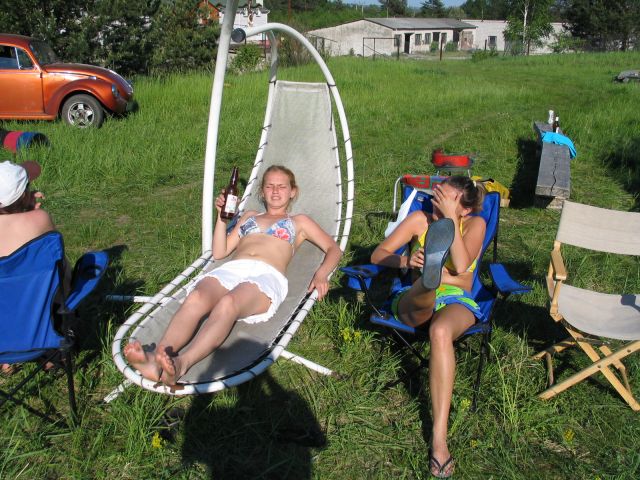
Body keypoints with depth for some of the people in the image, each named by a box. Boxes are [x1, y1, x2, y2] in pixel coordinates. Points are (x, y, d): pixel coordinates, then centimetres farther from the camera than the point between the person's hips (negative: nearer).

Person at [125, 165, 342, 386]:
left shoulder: (299, 222, 30)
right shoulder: (249, 216, 37)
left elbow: (334, 249, 20)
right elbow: (219, 252, 29)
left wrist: (321, 274, -1)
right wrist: (222, 215, 17)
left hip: (267, 276, -3)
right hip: (231, 270, 3)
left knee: (228, 303, -40)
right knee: (196, 298, -34)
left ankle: (182, 363, -60)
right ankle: (156, 358, -56)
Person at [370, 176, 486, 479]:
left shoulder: (475, 224, 1)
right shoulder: (420, 220, 3)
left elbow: (461, 267, -18)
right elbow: (378, 255, -1)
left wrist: (450, 218, -20)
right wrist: (407, 261, -22)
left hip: (457, 301, -2)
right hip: (415, 300, 3)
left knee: (440, 331, -39)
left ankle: (439, 436, -45)